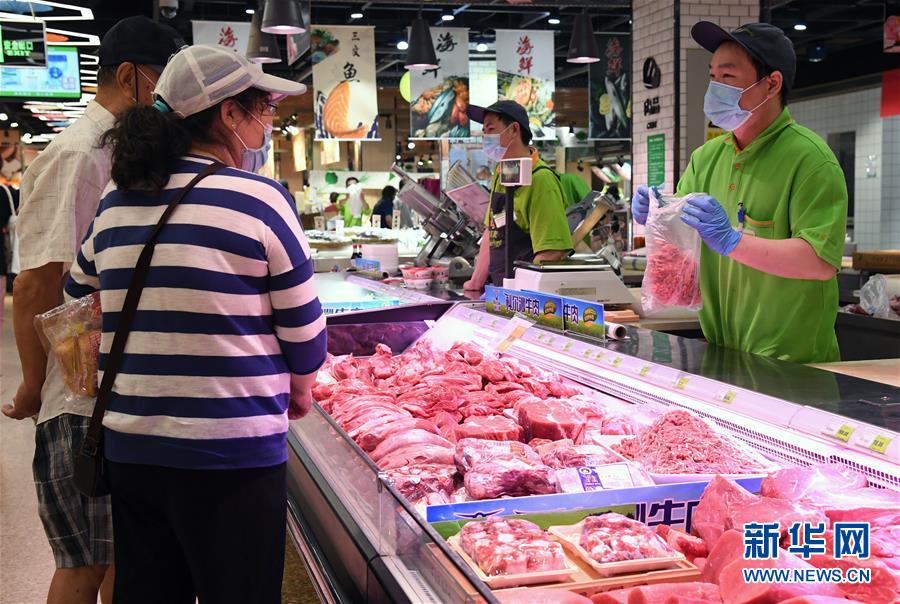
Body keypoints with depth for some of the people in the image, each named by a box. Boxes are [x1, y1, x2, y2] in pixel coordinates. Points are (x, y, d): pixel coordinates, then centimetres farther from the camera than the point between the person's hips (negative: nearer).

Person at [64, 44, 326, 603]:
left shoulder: (114, 205, 5)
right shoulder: (260, 198, -11)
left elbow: (78, 303, 19)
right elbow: (304, 325, -5)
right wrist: (301, 386, 14)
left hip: (129, 447, 6)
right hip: (231, 453, -6)